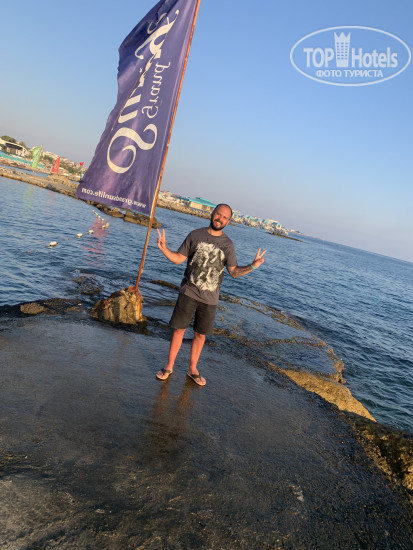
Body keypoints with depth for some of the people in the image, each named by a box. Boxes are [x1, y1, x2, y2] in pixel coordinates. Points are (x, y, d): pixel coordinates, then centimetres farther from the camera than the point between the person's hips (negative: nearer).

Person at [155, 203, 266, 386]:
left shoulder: (227, 244, 2)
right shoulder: (195, 235, 1)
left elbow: (234, 271, 3)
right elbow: (178, 258, 3)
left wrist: (252, 266, -13)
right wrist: (163, 248, -14)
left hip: (210, 298, 1)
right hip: (189, 292, -1)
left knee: (200, 335, 10)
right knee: (179, 329, 4)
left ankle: (192, 369, 27)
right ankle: (169, 366, 20)